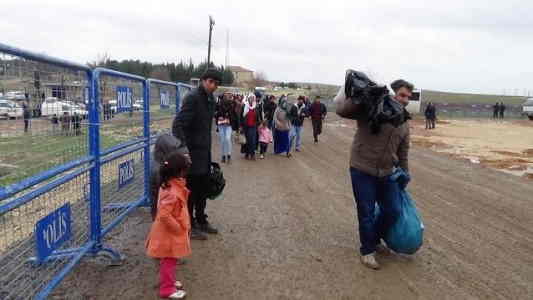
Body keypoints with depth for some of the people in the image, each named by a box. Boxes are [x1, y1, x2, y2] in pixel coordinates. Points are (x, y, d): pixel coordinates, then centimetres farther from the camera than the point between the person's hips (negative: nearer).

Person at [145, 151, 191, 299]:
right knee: (169, 261, 7)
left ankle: (169, 281, 42)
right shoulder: (172, 193, -32)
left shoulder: (170, 185, -1)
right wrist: (178, 228, -22)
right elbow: (164, 215, -35)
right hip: (169, 233, -9)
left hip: (172, 232, 9)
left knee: (170, 261, 25)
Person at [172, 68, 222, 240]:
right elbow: (178, 125, -23)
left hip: (204, 152, 9)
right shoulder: (192, 98, -16)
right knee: (191, 190, 2)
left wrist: (208, 151, 17)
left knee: (202, 189, 18)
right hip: (192, 152, -9)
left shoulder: (210, 100, 11)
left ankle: (201, 221, 33)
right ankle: (189, 226, 15)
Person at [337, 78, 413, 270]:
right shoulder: (370, 109, -12)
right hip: (362, 171, -6)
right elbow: (342, 110, -23)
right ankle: (367, 250, 25)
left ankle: (374, 239, 38)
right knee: (366, 213, 4)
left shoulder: (404, 124, 9)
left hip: (387, 174, 6)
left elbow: (403, 154, 18)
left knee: (393, 211, 11)